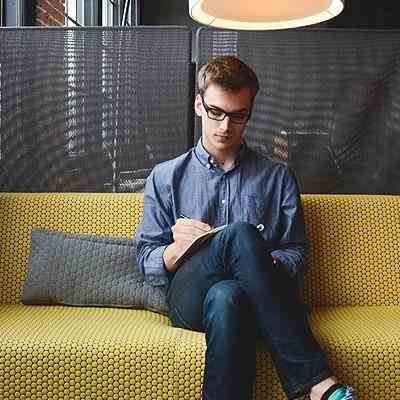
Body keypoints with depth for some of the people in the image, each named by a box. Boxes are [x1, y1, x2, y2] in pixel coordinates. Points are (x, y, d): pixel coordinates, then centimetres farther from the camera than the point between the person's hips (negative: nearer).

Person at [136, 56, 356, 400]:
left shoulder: (277, 178, 17)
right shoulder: (166, 178, 15)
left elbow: (296, 253, 13)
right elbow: (147, 262, 12)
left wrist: (267, 265, -10)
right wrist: (178, 247, -10)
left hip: (260, 301, 1)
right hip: (190, 298, 0)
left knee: (224, 299, -38)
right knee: (241, 235, -33)